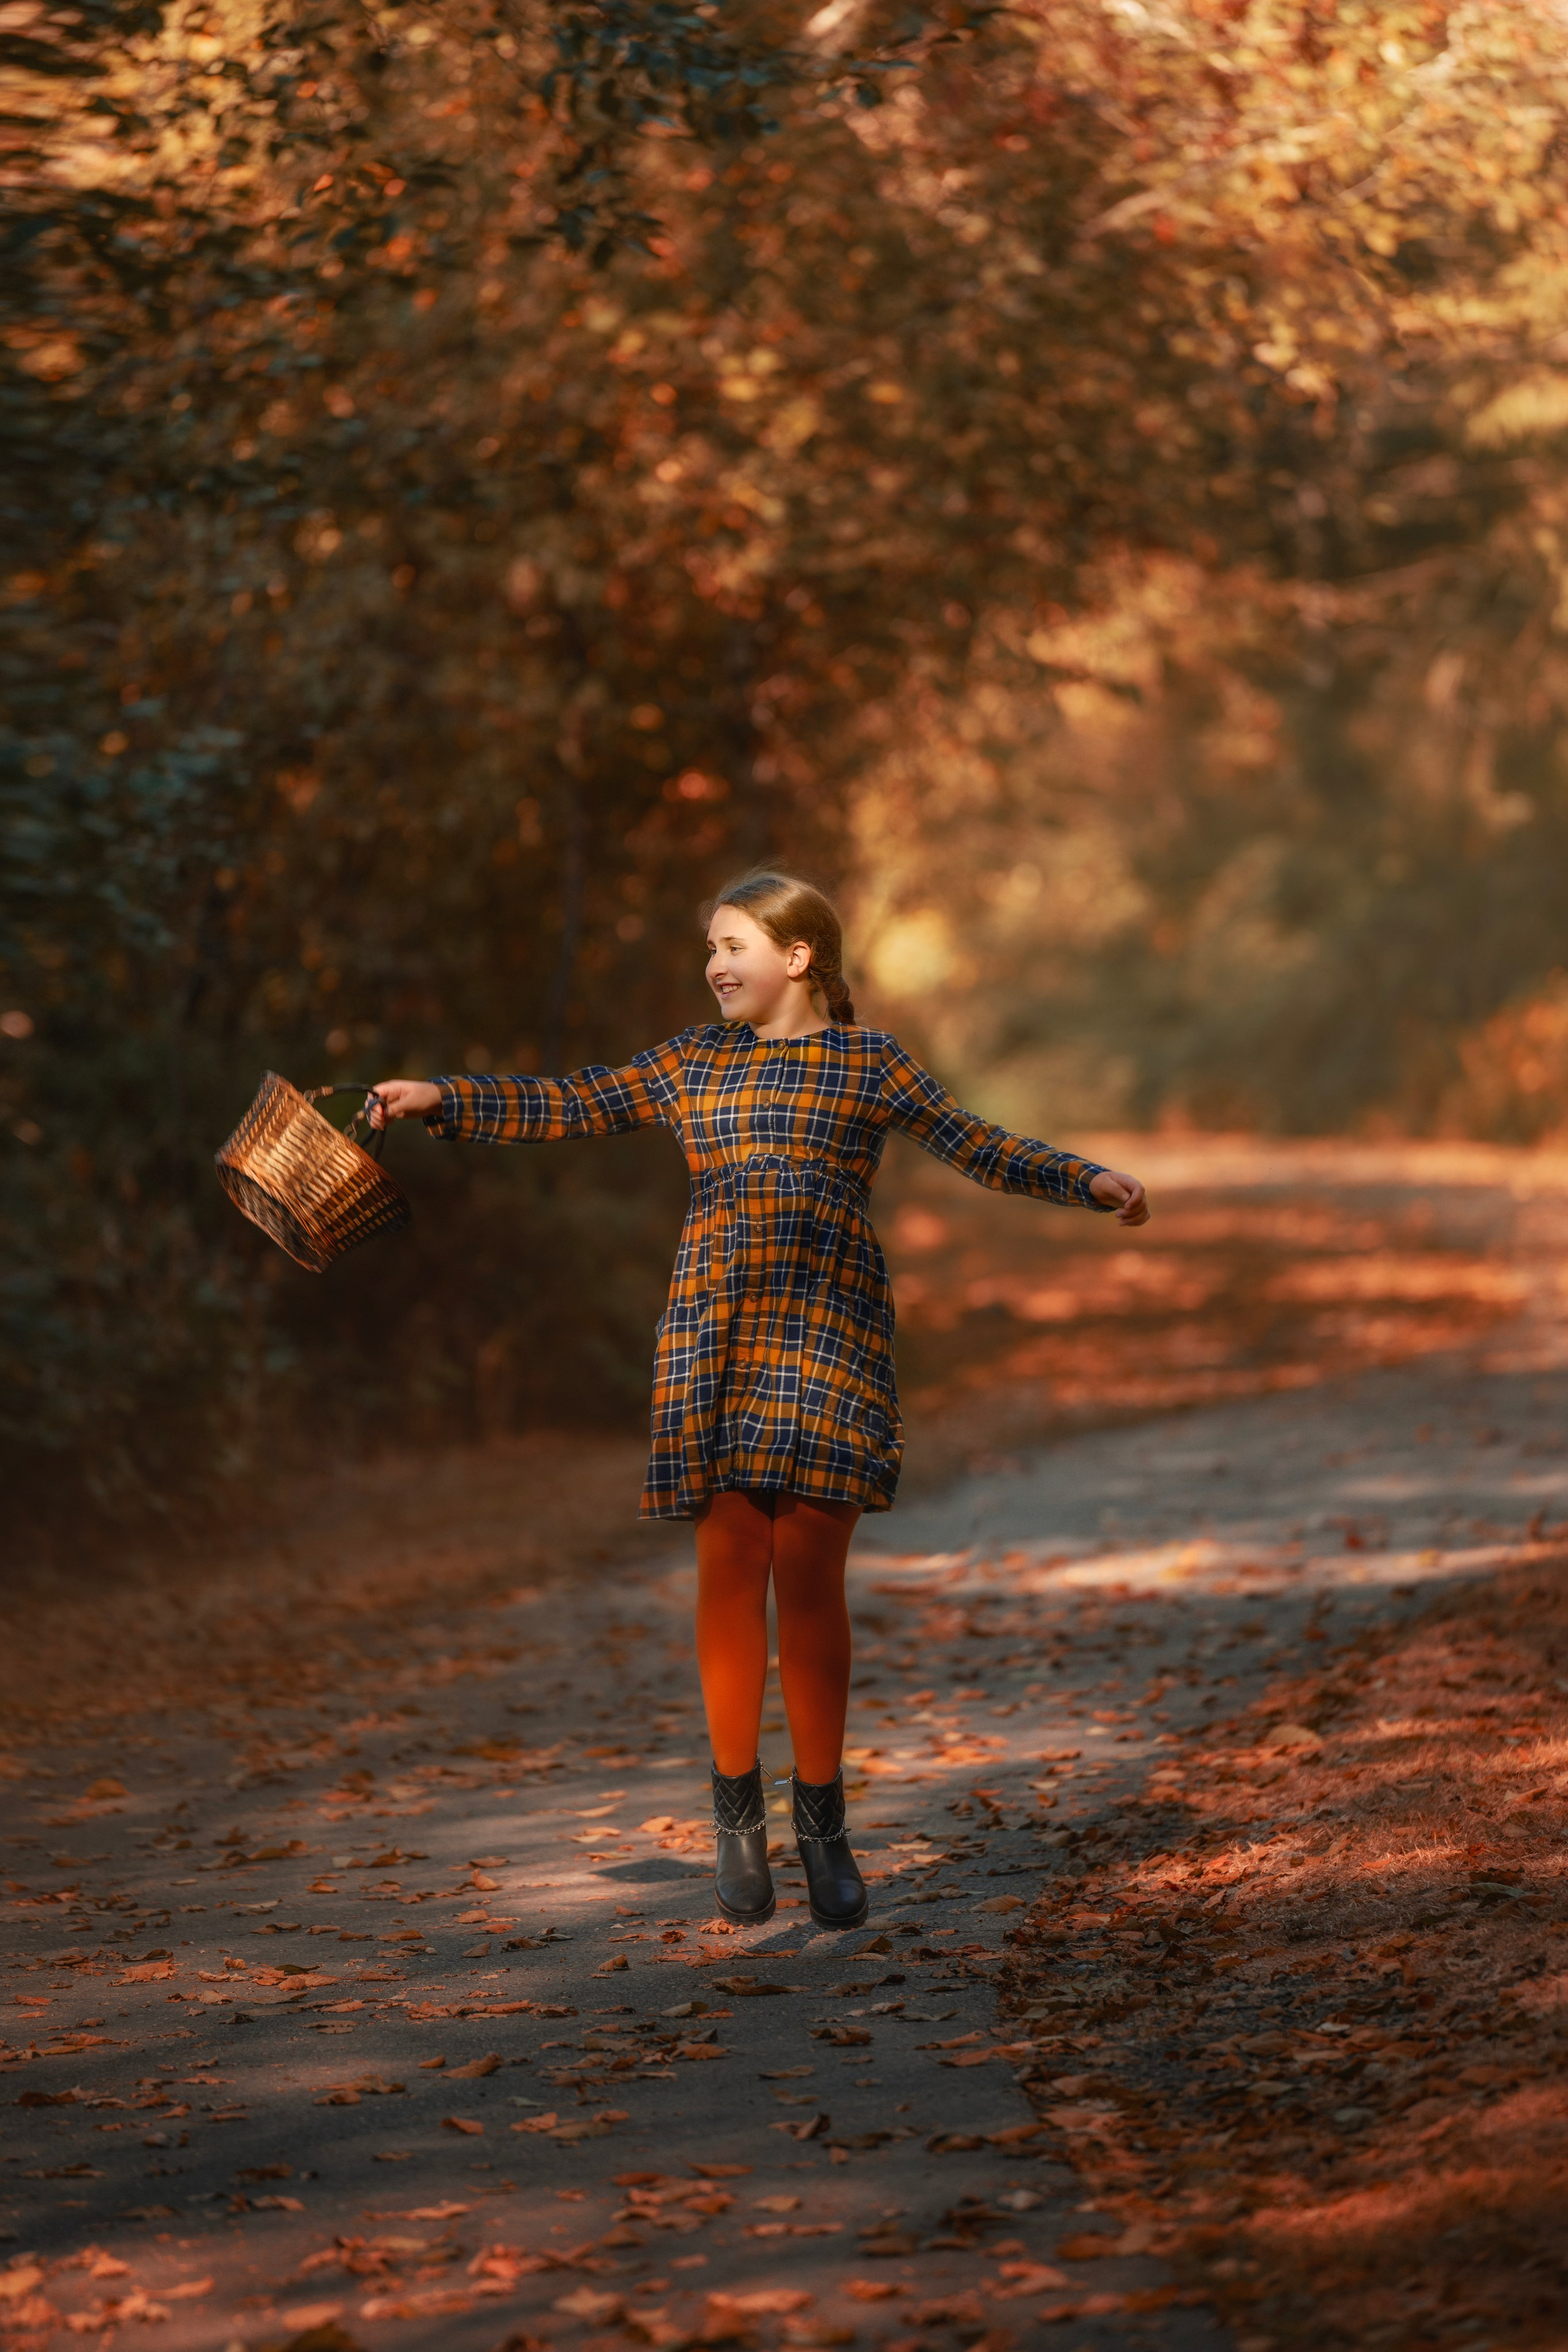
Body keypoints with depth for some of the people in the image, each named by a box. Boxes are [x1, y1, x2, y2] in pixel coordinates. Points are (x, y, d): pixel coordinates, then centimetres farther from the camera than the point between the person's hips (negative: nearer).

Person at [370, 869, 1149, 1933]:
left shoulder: (867, 1060, 8)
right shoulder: (692, 1063, 16)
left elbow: (977, 1145, 4)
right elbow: (569, 1105, 18)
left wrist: (1089, 1179, -9)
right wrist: (443, 1099, 11)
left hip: (827, 1327, -2)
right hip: (713, 1329, 2)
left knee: (808, 1573, -6)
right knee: (730, 1565, -1)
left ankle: (823, 1817, 5)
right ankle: (738, 1812, 10)